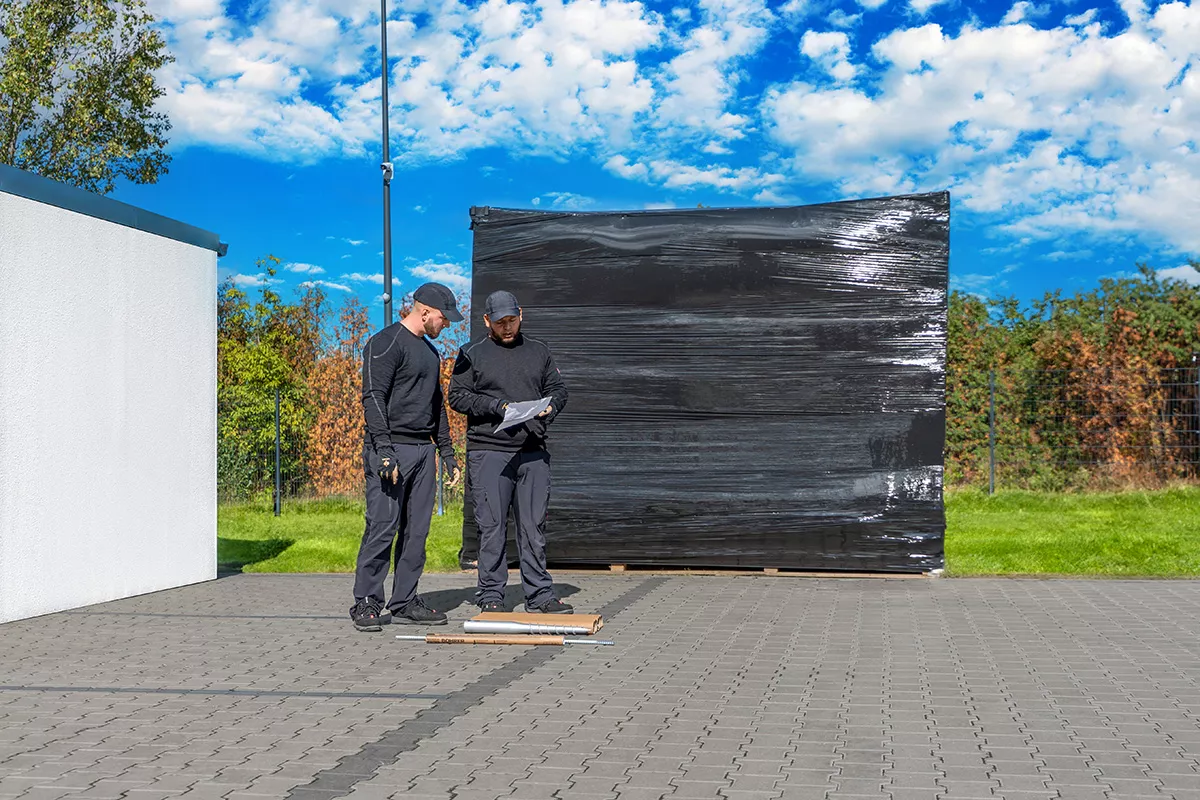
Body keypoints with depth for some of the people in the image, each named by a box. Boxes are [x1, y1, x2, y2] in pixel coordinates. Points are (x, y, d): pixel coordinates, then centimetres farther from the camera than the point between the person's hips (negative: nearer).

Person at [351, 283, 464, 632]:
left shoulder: (430, 351, 21)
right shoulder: (386, 343, -7)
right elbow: (373, 399, -14)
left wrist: (447, 452, 21)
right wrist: (384, 451, -22)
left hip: (423, 450, 8)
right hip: (392, 449, -8)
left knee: (416, 530, 6)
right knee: (382, 527, -8)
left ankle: (405, 602, 12)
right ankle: (366, 603, 0)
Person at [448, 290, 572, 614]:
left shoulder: (539, 351, 17)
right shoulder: (472, 355, 5)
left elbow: (558, 389, 19)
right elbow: (457, 396, -1)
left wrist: (549, 406, -3)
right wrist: (497, 407, -12)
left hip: (533, 452, 3)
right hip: (488, 451, -3)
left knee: (534, 526, 5)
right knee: (492, 526, -2)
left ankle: (540, 594, 11)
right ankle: (491, 596, 6)